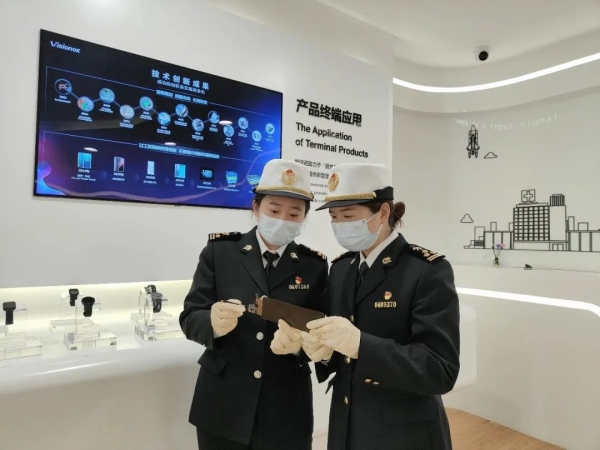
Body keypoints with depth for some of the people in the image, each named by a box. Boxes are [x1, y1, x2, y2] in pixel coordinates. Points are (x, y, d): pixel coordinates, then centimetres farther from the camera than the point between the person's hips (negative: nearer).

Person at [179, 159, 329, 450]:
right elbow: (189, 318, -5)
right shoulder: (219, 250, -4)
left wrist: (300, 343, -24)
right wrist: (214, 322, -27)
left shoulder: (314, 266, -2)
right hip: (222, 407, 0)